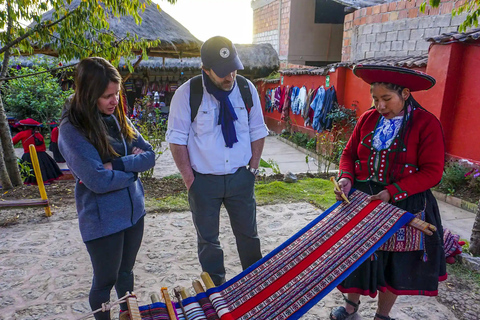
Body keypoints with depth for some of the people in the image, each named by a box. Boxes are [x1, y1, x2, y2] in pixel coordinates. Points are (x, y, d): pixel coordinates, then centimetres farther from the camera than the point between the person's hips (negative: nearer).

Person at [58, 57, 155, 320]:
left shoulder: (117, 118, 1)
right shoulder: (72, 130, -17)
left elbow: (149, 155, -2)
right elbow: (99, 181, -25)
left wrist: (117, 164, -17)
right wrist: (133, 165, -11)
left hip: (134, 211, 6)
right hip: (102, 219, -6)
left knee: (126, 273, 23)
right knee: (105, 281, 13)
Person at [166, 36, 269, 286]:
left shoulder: (247, 89, -4)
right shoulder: (187, 94, -13)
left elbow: (257, 132, 5)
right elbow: (177, 140, -9)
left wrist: (253, 168, 1)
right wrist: (189, 179, -10)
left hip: (240, 178, 2)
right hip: (204, 181, -2)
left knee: (248, 234, 16)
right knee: (208, 239, 13)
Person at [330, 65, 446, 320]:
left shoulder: (426, 124, -12)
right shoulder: (367, 119, 0)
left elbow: (432, 172, -15)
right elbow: (349, 153, 6)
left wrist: (392, 192, -23)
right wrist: (346, 178, -14)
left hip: (404, 205, -3)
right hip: (360, 199, 3)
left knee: (394, 261, 13)